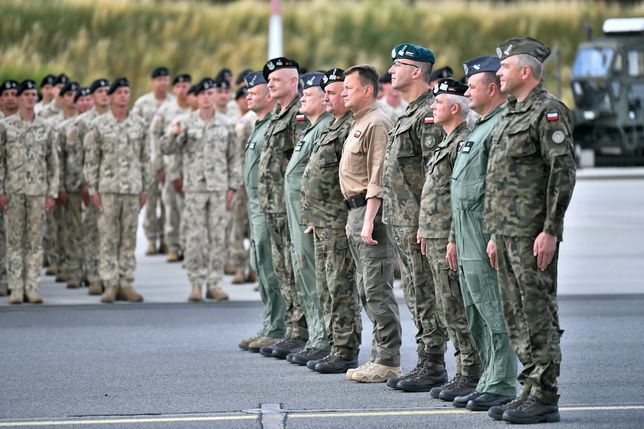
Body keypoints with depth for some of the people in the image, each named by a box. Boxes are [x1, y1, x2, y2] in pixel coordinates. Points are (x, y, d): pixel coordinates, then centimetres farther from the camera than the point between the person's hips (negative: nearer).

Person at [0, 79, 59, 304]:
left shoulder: (45, 127, 7)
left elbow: (53, 163, 9)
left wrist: (52, 193, 2)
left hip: (38, 190, 2)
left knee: (35, 241, 2)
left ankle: (32, 287, 5)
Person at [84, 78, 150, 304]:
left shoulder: (139, 124, 8)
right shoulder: (99, 125, 0)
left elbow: (145, 158, 11)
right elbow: (90, 159, 1)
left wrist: (144, 189, 8)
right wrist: (92, 190, -5)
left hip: (133, 189, 2)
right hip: (108, 188, -2)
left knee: (129, 238, 5)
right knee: (108, 238, -2)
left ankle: (126, 283, 9)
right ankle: (110, 284, 2)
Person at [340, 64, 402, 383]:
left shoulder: (377, 123, -13)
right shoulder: (358, 123, 20)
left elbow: (378, 179, -19)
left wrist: (369, 221, -23)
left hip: (371, 212, -11)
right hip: (357, 212, 11)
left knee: (378, 289, -10)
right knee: (367, 290, 12)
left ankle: (388, 361, -9)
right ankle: (380, 356, 17)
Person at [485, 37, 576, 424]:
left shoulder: (548, 111, -10)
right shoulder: (513, 115, 19)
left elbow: (563, 172, -17)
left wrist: (550, 231, -20)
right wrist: (496, 234, 21)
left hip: (533, 235, -10)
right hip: (508, 232, 10)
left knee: (539, 316, -7)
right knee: (517, 316, 11)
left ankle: (545, 398, -4)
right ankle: (531, 391, 16)